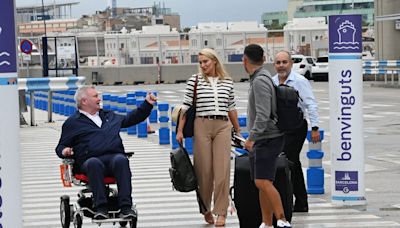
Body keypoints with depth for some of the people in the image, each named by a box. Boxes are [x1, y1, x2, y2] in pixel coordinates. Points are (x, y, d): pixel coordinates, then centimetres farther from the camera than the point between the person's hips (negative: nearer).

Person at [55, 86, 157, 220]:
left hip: (114, 157, 2)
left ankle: (126, 207, -41)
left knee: (121, 160, -35)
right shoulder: (72, 123, 19)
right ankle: (101, 207, -42)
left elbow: (131, 119, 40)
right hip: (90, 160, -2)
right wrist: (64, 151, -6)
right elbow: (61, 146, 17)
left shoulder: (109, 116, 32)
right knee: (94, 163, -40)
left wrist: (147, 104, 35)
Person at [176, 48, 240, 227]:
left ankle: (221, 212, -1)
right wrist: (180, 130, -3)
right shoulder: (194, 80, 3)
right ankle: (206, 209, 18)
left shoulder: (228, 82, 10)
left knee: (222, 169, -6)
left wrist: (238, 130, 22)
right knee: (204, 170, 1)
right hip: (202, 126, -1)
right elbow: (186, 106, 1)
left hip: (223, 126, 1)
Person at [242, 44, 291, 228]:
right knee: (261, 184, 8)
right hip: (260, 140, 10)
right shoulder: (256, 80, 16)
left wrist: (252, 137, -25)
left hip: (267, 139, -10)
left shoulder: (260, 81, -14)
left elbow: (263, 114, -23)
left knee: (263, 182, -17)